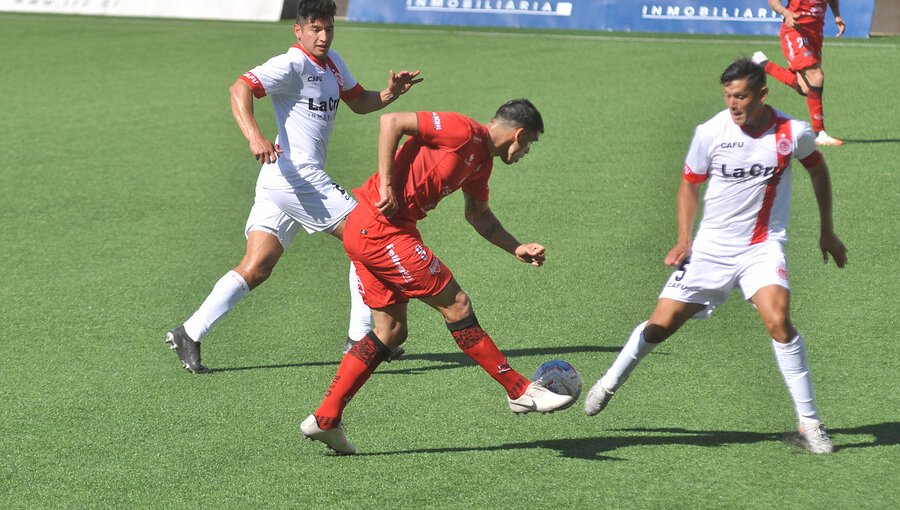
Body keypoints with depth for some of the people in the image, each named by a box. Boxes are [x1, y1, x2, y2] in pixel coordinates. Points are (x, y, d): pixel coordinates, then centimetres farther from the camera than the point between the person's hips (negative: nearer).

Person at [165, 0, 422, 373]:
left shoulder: (332, 62, 17)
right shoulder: (292, 65, -12)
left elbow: (358, 102, 27)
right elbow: (240, 89, -22)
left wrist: (389, 94, 6)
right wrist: (254, 136, -38)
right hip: (296, 174, -9)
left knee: (255, 269, 5)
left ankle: (189, 335, 0)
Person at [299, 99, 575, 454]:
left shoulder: (482, 159, 17)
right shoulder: (464, 132, -12)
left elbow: (478, 215, 31)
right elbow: (392, 121, -18)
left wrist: (517, 249, 19)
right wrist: (386, 185, -20)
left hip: (367, 234, 11)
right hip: (380, 229, -11)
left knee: (390, 332, 14)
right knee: (456, 305, -5)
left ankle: (325, 420, 14)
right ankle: (520, 392, 2)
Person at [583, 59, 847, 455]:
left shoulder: (793, 133, -9)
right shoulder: (710, 133, -10)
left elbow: (818, 169, 12)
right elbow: (690, 185, 7)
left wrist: (827, 230, 16)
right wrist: (684, 239, -3)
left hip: (762, 247, -1)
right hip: (711, 246, 1)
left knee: (778, 320, -25)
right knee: (661, 324, -1)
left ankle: (809, 421, -14)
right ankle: (612, 381, 28)